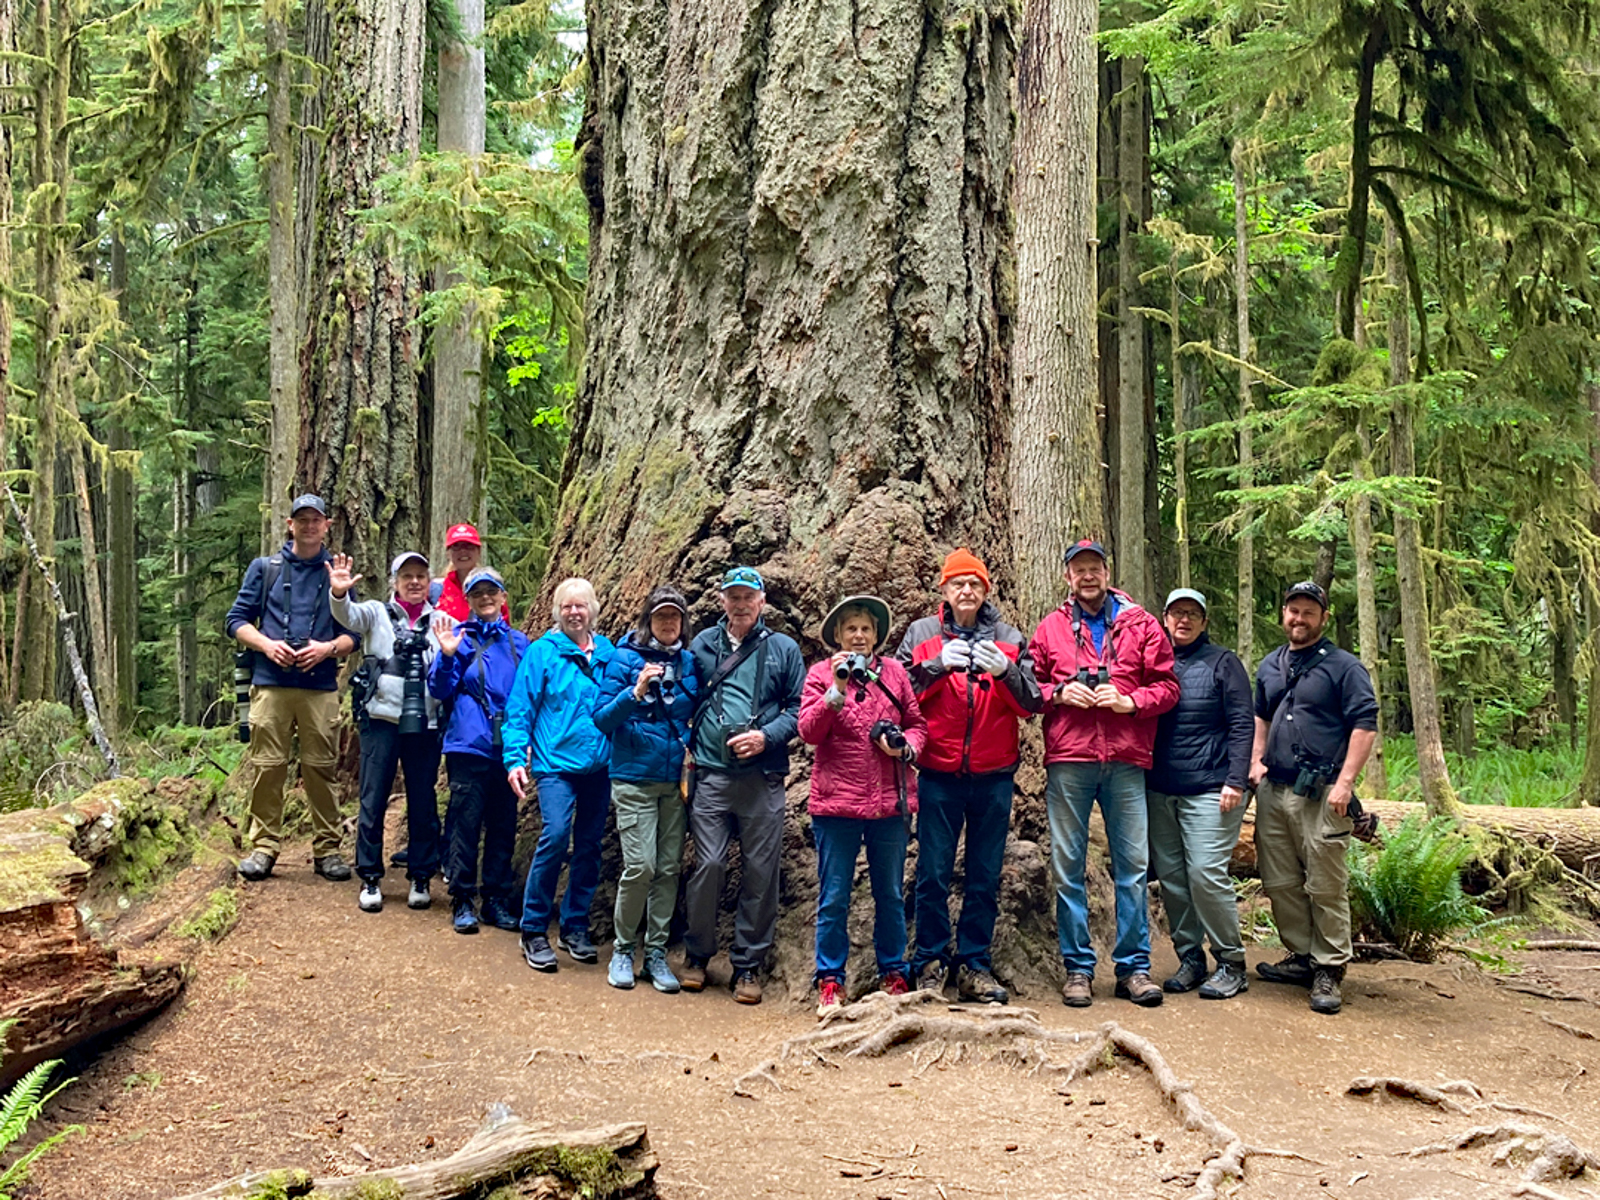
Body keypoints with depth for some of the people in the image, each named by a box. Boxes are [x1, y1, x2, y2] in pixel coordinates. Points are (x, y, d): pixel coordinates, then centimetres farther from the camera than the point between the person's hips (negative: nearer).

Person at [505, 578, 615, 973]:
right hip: (556, 763, -4)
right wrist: (515, 758, -10)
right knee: (555, 836, -17)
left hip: (599, 764, 4)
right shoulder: (543, 652, -1)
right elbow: (520, 710, -2)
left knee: (589, 845, 8)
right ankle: (534, 931, -5)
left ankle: (575, 926, 22)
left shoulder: (608, 652, 9)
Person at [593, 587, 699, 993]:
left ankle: (656, 952, 15)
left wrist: (693, 746, 1)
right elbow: (602, 718, -6)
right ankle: (623, 950, 8)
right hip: (635, 778, -4)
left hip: (676, 781, 4)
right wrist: (636, 693, -22)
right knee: (640, 866, -11)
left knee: (669, 868, 4)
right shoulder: (625, 658, -2)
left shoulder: (690, 662, 8)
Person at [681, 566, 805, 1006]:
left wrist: (767, 736, -10)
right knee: (708, 865, -4)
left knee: (761, 872, 2)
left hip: (762, 779, 0)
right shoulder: (702, 645, 12)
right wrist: (689, 744, 1)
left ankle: (749, 965, 13)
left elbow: (799, 708, 5)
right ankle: (696, 954, 15)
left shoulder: (783, 649, 8)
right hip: (712, 776, 0)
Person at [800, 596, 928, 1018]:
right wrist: (837, 690, -18)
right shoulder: (821, 674, 3)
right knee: (834, 898, 3)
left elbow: (918, 724, 12)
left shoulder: (895, 673, 9)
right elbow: (808, 730, -7)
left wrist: (905, 745, -9)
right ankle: (830, 980, 13)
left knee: (890, 895, 11)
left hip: (890, 801, 2)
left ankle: (893, 975, 25)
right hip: (836, 801, -2)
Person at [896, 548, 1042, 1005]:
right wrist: (937, 665, -15)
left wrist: (1006, 671, -14)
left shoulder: (1008, 639, 10)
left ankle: (974, 966, 15)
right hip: (938, 774, -1)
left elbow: (1032, 703, 3)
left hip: (993, 775, 2)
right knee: (933, 873, 0)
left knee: (985, 876, 6)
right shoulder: (921, 634, 8)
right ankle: (929, 964, 12)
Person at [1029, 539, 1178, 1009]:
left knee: (1132, 865, 1)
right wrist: (1059, 693, -5)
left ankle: (1134, 967, 11)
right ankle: (1077, 967, 11)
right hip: (1068, 762, 0)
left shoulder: (1141, 624, 9)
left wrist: (1128, 701, -9)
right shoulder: (1050, 628, 11)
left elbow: (1167, 685, 6)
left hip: (1126, 762, 0)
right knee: (1068, 867, 2)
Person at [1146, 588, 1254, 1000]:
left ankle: (1231, 964, 2)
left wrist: (1236, 781, -10)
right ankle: (1190, 959, 17)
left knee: (1206, 874, -11)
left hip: (1209, 791, -4)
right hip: (1159, 792, 5)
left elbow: (1242, 724, -1)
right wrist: (1139, 778, 9)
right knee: (1171, 878, 5)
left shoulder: (1222, 662, 3)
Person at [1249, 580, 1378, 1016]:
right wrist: (1256, 761, 16)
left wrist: (1344, 782, -16)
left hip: (1321, 792, -6)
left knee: (1326, 886, -4)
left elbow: (1365, 724, -8)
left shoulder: (1343, 666, -2)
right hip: (1274, 790, 6)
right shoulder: (1269, 666, 17)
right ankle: (1301, 957, 23)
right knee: (1279, 882, 10)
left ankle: (1328, 971, 4)